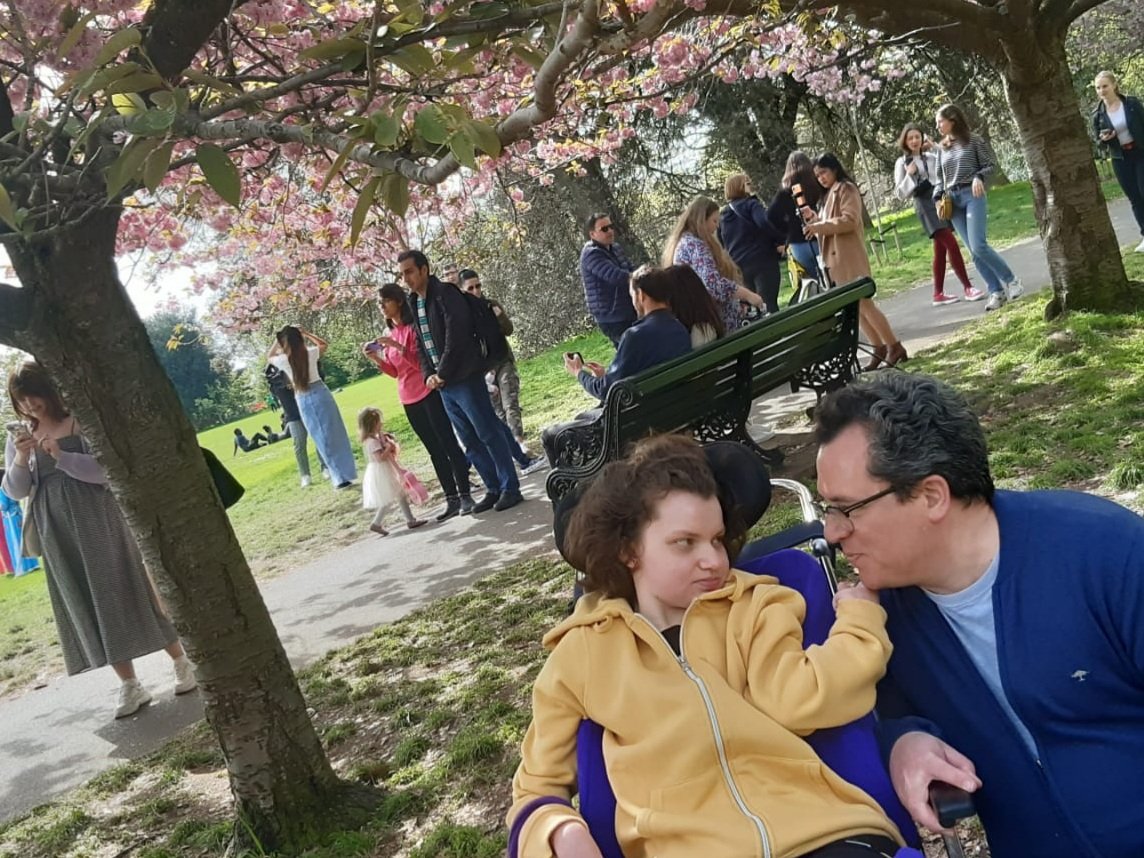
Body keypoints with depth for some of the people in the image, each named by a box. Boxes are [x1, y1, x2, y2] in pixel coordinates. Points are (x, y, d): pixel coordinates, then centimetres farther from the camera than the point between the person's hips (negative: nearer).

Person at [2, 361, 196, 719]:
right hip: (58, 533, 4)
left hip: (97, 521, -4)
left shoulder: (83, 423, -6)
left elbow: (107, 469, -14)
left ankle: (181, 662, 13)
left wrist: (60, 455, -25)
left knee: (125, 590, 0)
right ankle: (129, 685, 12)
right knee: (87, 606, 4)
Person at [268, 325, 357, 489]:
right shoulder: (310, 353, -5)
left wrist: (278, 341, 14)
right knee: (336, 434, 11)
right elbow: (324, 344, 19)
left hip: (303, 400, -1)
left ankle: (340, 477, 8)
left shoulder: (283, 360, -7)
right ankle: (348, 473, 14)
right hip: (320, 393, 1)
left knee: (323, 439, 6)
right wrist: (305, 333, 15)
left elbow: (269, 357, 18)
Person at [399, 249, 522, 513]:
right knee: (470, 441, 10)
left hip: (465, 378, -8)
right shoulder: (413, 304, 14)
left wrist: (442, 374, -15)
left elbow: (456, 338, -17)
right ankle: (493, 489, 18)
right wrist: (429, 376, 1)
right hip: (443, 384, 8)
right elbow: (420, 345, 16)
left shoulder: (446, 296, -10)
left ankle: (510, 488, 3)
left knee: (489, 433, -3)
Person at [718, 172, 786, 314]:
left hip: (738, 267, 7)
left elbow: (721, 245, 22)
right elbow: (765, 222, -23)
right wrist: (780, 241, -11)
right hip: (762, 263, -7)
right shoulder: (751, 205, -5)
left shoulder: (723, 216, 17)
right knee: (769, 305, -8)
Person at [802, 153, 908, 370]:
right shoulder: (829, 194, 22)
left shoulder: (846, 189, -6)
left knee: (864, 304, -10)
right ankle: (880, 349, 11)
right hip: (835, 259, 9)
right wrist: (814, 218, 7)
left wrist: (818, 226, -20)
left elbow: (849, 221, -19)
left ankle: (895, 347, -4)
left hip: (850, 258, -9)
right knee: (855, 308, 6)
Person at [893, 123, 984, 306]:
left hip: (940, 201, 6)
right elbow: (900, 193, 0)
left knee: (941, 249, 8)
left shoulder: (931, 157, 12)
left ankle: (938, 294, 15)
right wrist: (910, 175, -13)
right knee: (952, 245, -15)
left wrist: (936, 148, -2)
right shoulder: (902, 163, 2)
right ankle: (967, 288, -9)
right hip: (925, 205, -6)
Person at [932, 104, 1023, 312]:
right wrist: (938, 198, 0)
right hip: (953, 200, 5)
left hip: (973, 196, -4)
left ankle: (1011, 280, 1)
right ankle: (997, 291, 7)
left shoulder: (973, 140, 1)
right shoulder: (942, 148, 12)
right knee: (974, 252, 0)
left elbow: (990, 165, 1)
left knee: (979, 246, -17)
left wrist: (979, 177, -18)